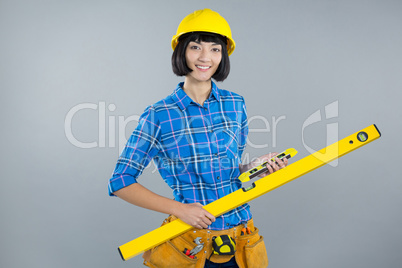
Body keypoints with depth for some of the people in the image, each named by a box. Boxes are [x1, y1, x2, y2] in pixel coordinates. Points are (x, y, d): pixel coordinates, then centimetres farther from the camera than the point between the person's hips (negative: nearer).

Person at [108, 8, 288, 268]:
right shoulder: (159, 115, -11)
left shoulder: (235, 105, 1)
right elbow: (121, 182, -9)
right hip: (189, 244, -3)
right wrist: (180, 209, -16)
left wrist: (254, 167, -9)